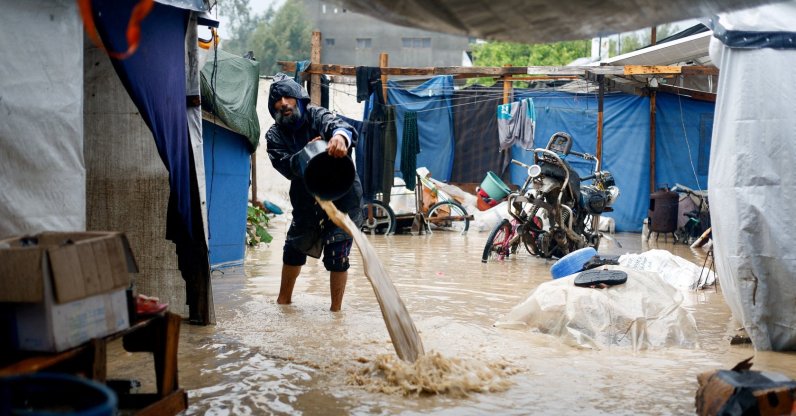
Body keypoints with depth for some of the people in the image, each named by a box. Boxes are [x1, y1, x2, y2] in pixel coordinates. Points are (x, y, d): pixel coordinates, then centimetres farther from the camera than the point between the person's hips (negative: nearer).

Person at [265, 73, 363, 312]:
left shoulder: (317, 117, -13)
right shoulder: (275, 135, -1)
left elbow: (337, 124, -36)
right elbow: (285, 166, -17)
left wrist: (340, 135, -60)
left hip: (342, 196, -5)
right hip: (306, 201, 5)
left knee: (336, 256, -10)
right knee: (294, 248, 16)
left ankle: (336, 309, 8)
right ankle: (283, 299, 38)